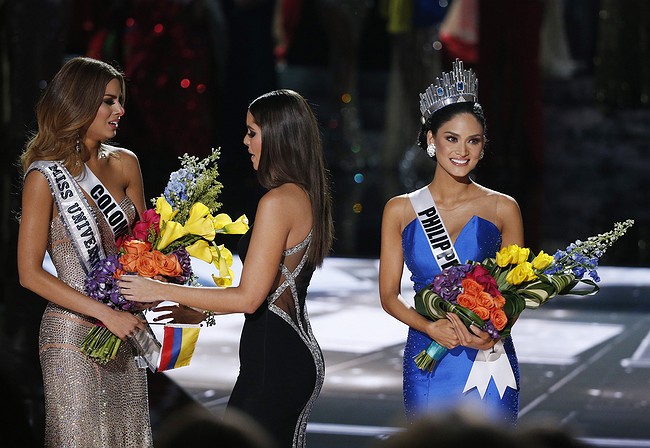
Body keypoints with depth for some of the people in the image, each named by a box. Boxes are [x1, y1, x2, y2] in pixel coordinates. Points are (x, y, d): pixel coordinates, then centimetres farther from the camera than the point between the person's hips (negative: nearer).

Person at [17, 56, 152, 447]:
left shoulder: (125, 164, 6)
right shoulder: (46, 176, -10)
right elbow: (30, 273, -12)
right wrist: (106, 313, -18)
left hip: (124, 331, 5)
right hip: (73, 333, -5)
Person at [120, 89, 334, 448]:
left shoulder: (277, 202, -16)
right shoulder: (308, 197, 13)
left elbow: (248, 297, -18)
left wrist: (163, 291, -11)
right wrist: (202, 312, 24)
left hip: (273, 361, -10)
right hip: (299, 353, 10)